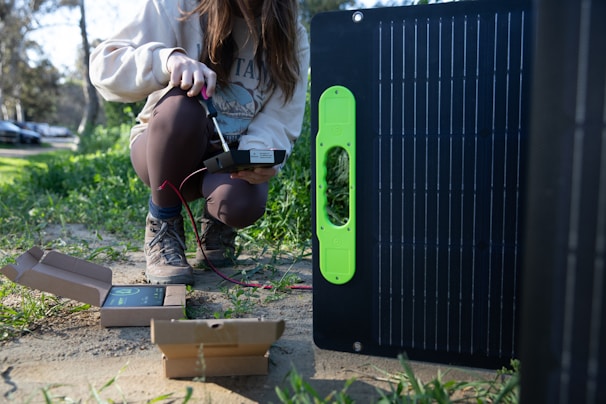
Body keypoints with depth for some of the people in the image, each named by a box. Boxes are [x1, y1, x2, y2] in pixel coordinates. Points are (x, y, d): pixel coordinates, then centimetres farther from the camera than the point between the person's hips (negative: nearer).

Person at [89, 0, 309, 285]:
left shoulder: (292, 37, -6)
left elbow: (278, 122, -13)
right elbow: (104, 66, -17)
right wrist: (166, 59, -37)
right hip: (167, 150, 0)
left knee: (242, 203, -33)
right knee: (182, 106, -34)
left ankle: (217, 221, 8)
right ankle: (163, 226, -11)